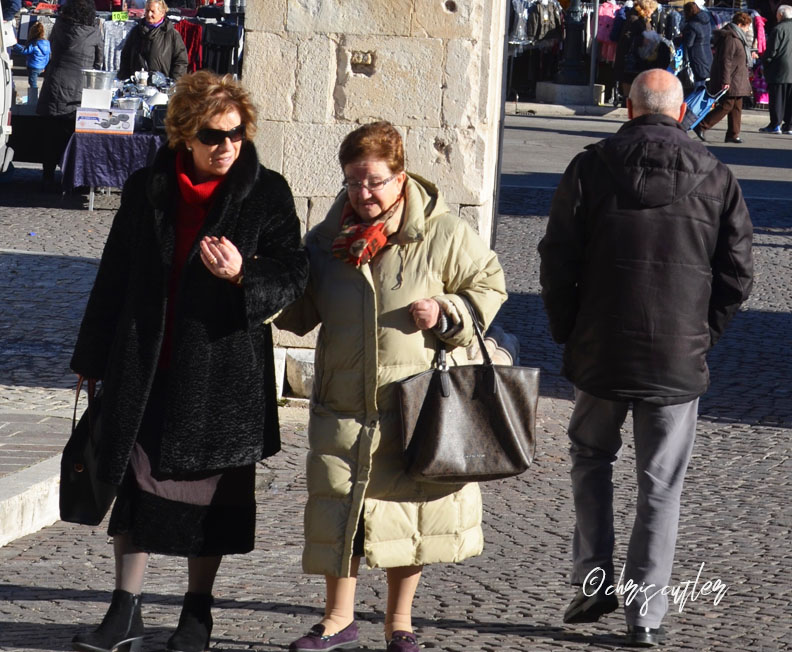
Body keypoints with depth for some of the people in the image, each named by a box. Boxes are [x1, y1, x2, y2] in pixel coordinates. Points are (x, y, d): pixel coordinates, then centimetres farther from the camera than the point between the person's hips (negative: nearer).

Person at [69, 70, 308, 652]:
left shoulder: (267, 193, -3)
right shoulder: (147, 190, 4)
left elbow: (293, 275, -4)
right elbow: (114, 278, 11)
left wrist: (243, 274, -26)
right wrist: (92, 358, 13)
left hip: (223, 368, -2)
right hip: (144, 364, 2)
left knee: (211, 490, 7)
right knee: (134, 478, 3)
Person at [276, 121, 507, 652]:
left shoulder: (443, 235, -8)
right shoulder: (327, 239, 4)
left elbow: (489, 286, 2)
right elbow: (301, 314, 15)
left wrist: (446, 314, -15)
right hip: (342, 404, 3)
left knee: (407, 513, 7)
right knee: (337, 511, 4)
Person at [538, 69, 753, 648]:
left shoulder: (591, 168, -4)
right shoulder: (716, 178, 0)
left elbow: (557, 261, -4)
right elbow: (737, 274, 1)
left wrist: (568, 334, 8)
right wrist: (704, 337, 12)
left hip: (600, 355, 0)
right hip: (679, 362, 0)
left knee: (591, 457, 22)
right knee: (661, 485, 7)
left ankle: (593, 578, 13)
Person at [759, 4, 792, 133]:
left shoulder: (778, 29, -10)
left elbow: (772, 50, -12)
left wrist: (764, 60, 3)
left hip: (780, 69, -6)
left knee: (777, 98, -1)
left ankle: (775, 125, -2)